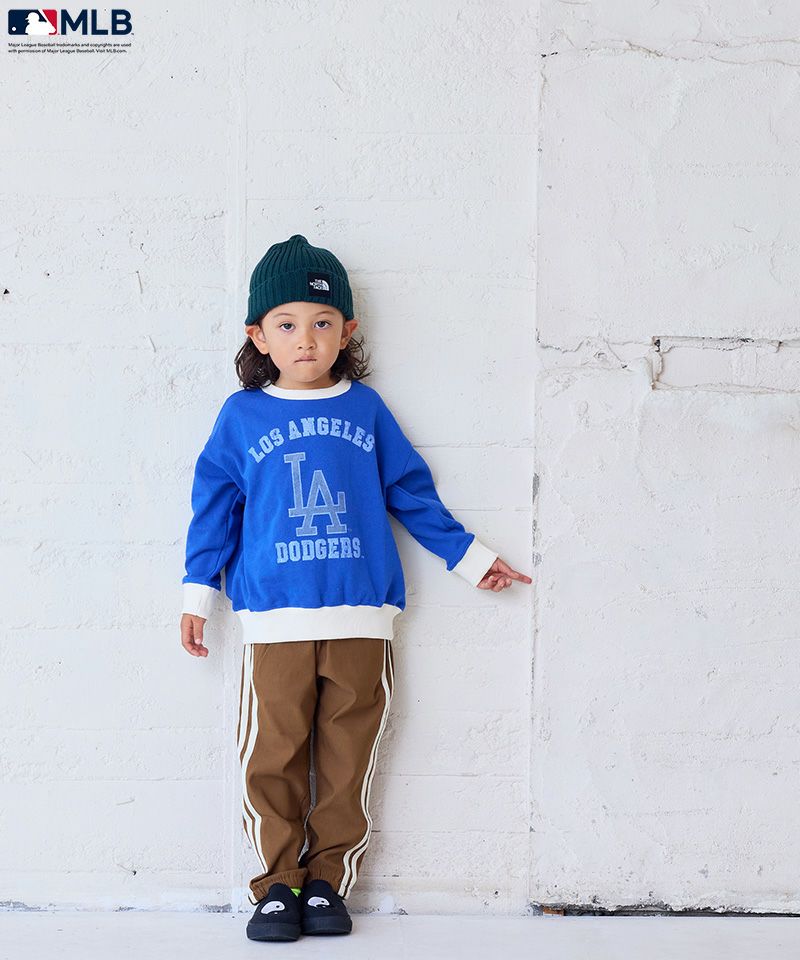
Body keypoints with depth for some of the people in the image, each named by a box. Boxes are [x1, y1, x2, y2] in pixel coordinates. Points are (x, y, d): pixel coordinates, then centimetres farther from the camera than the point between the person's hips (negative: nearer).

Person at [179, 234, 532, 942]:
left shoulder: (365, 408, 9)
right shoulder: (242, 416, 7)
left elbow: (411, 491, 16)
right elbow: (215, 506, 10)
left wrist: (469, 557, 19)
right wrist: (198, 593, 7)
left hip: (361, 618, 1)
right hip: (274, 619, -1)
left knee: (348, 759, 5)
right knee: (272, 758, 1)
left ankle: (328, 882, 20)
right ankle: (279, 884, 17)